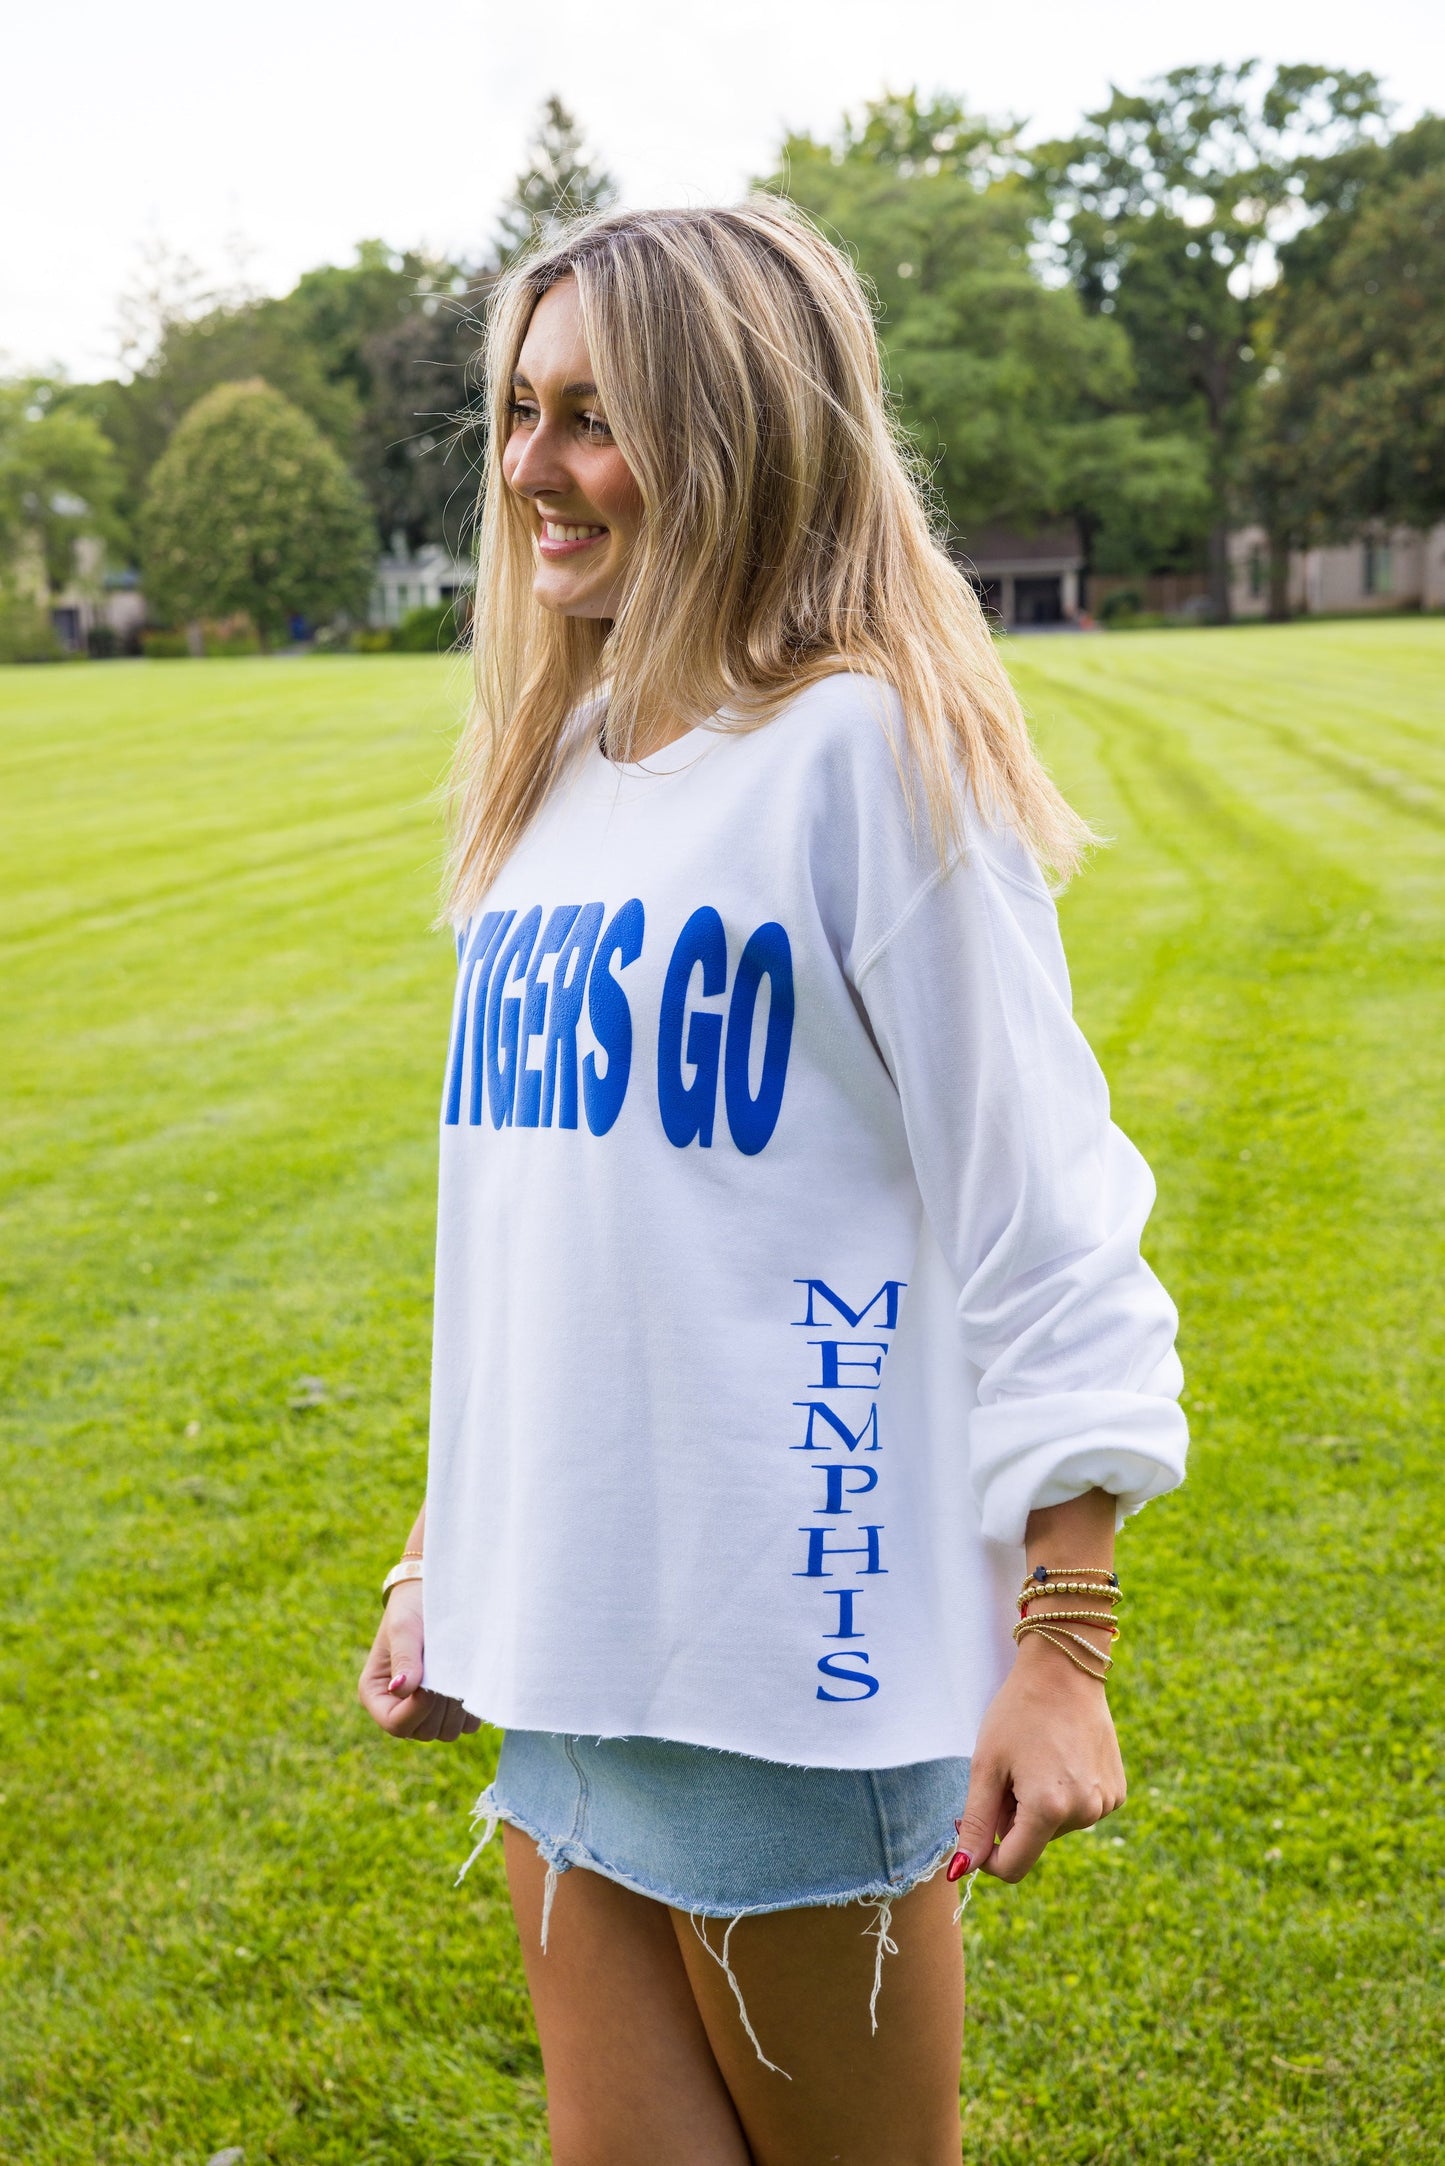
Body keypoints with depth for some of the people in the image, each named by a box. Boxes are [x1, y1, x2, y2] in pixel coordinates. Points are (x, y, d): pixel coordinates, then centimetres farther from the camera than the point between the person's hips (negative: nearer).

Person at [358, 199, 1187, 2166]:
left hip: (797, 1640, -7)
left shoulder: (868, 752, -11)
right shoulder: (564, 767, 11)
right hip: (573, 1639, 7)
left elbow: (1038, 1217, -12)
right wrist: (447, 1553, 19)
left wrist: (1063, 1645, -14)